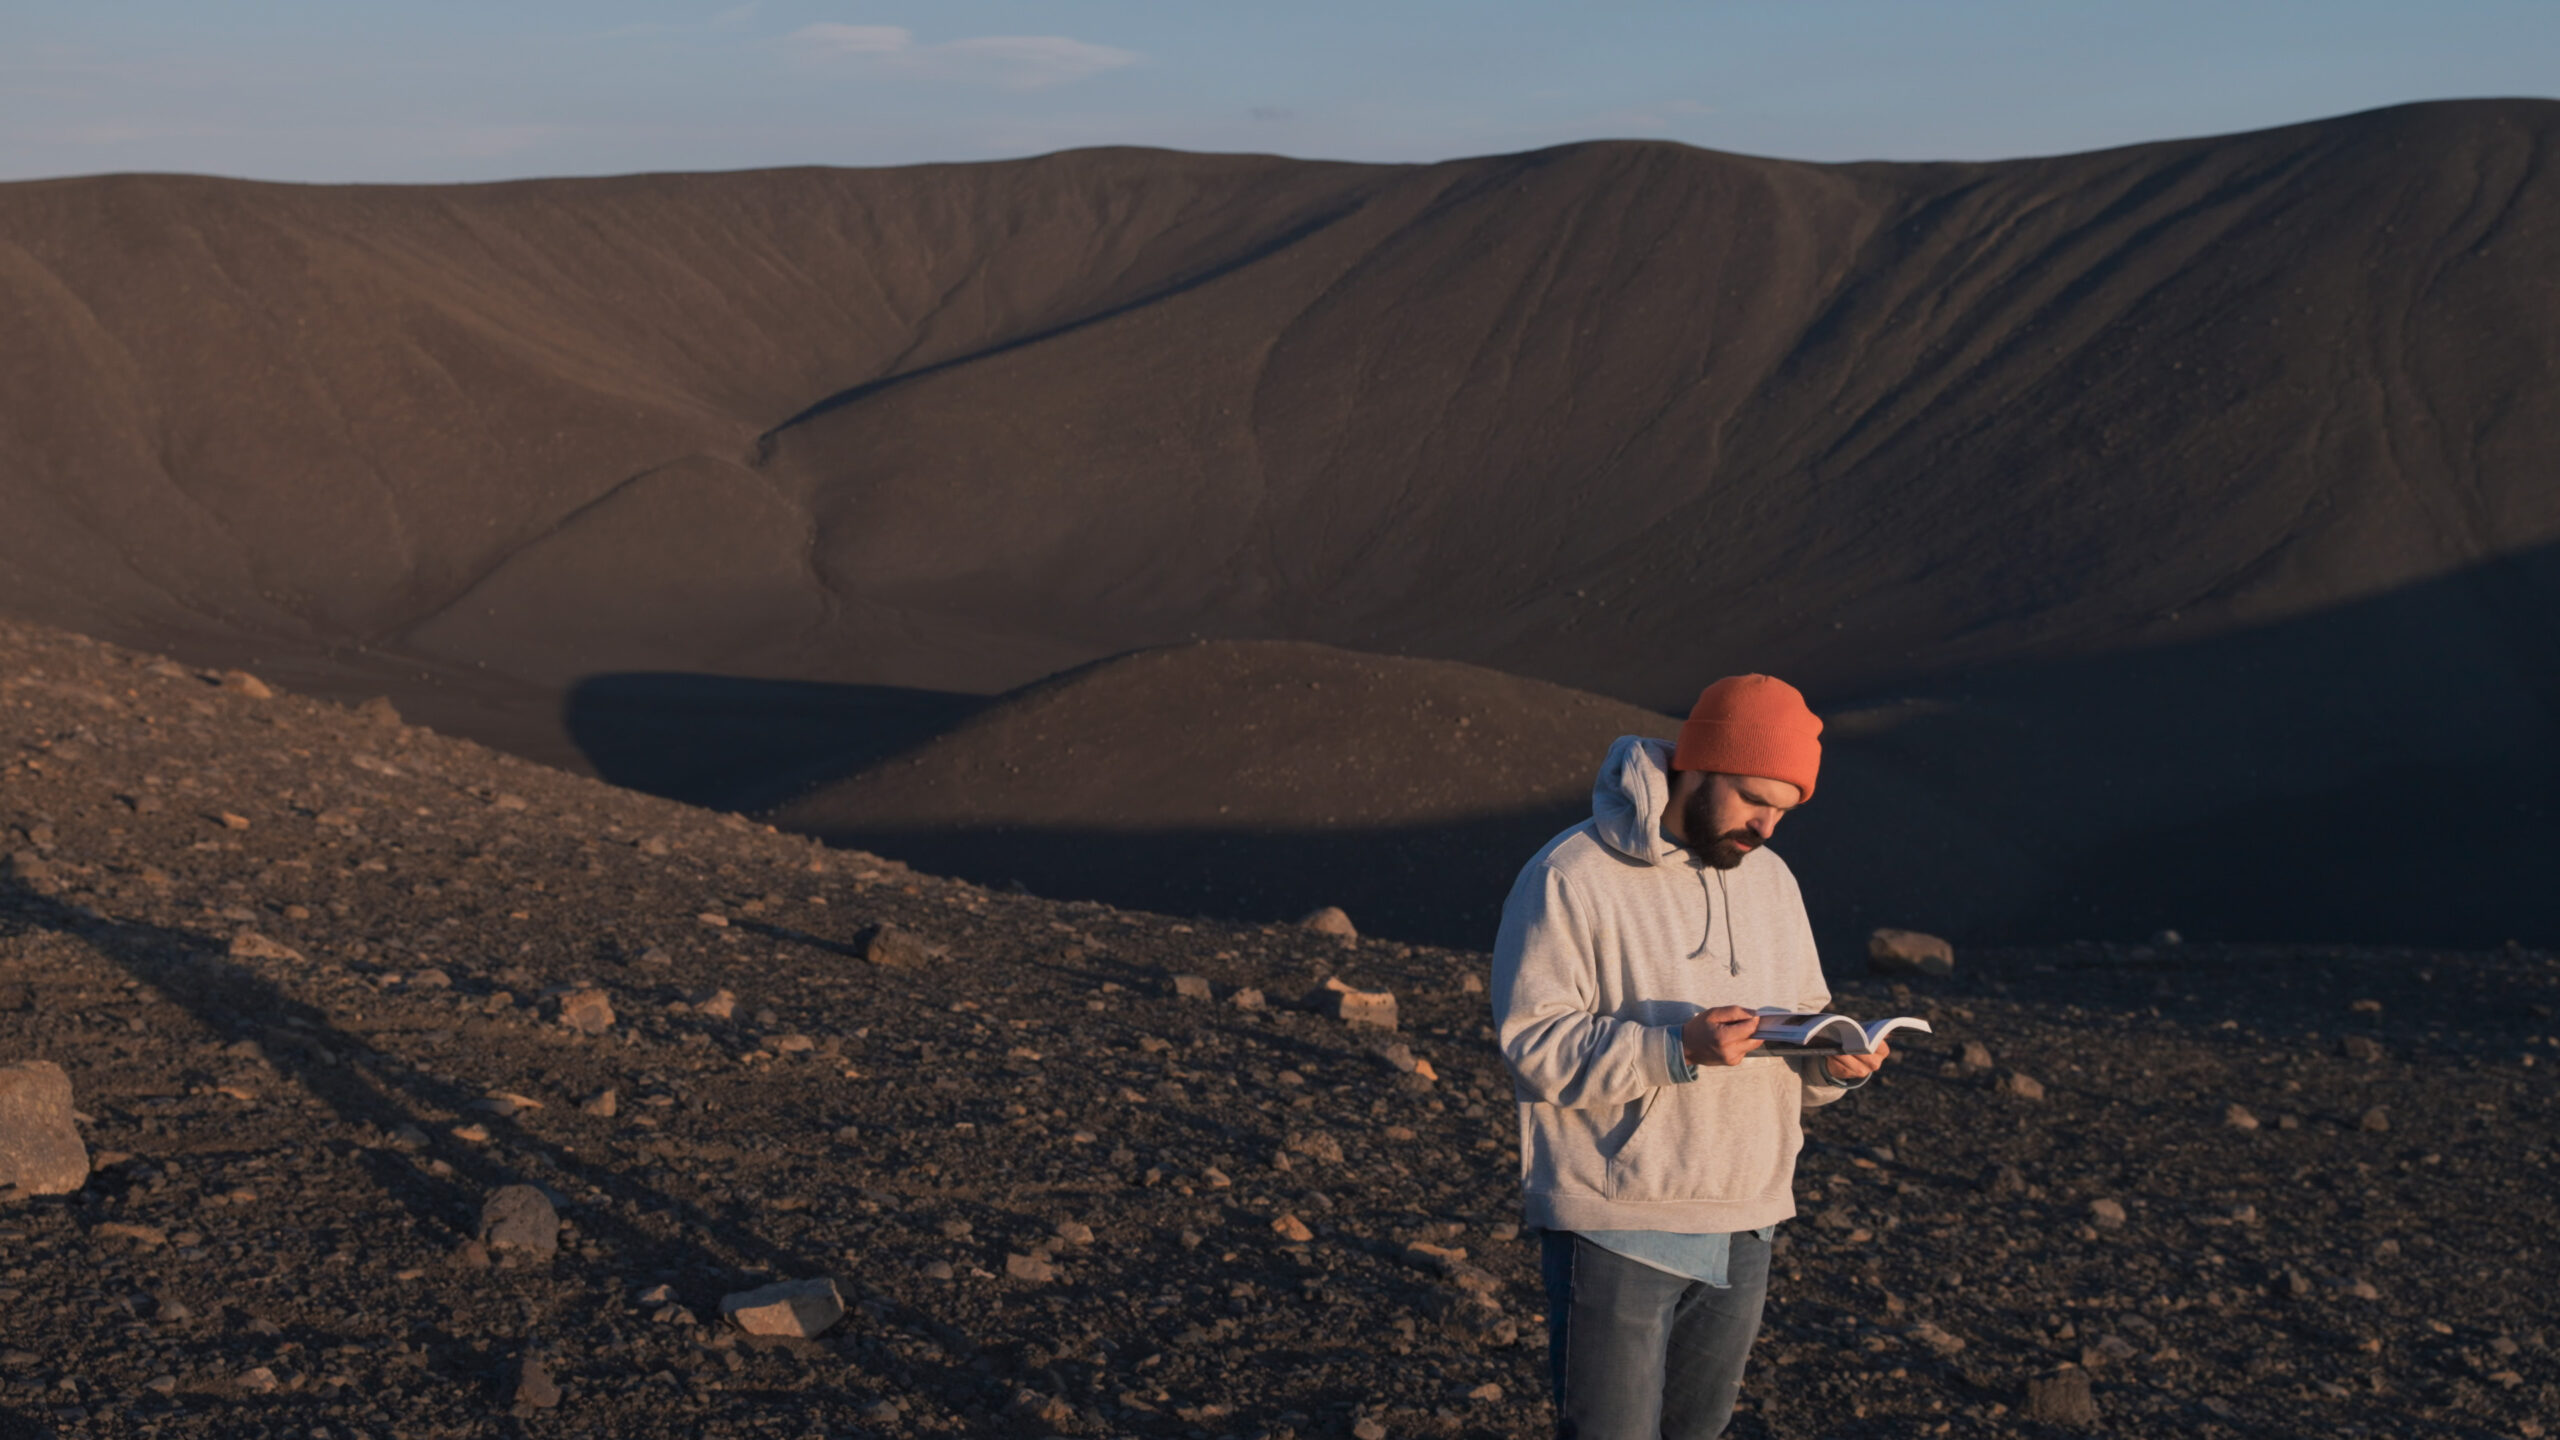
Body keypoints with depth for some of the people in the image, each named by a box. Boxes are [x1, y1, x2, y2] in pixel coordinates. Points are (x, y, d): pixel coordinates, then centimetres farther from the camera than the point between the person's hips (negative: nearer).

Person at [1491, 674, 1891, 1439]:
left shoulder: (1768, 879, 10)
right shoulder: (1571, 879, -13)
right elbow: (1532, 1045, -17)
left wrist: (1832, 1060, -7)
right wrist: (1677, 1049, -28)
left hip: (1742, 1229, 7)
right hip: (1616, 1226, -6)